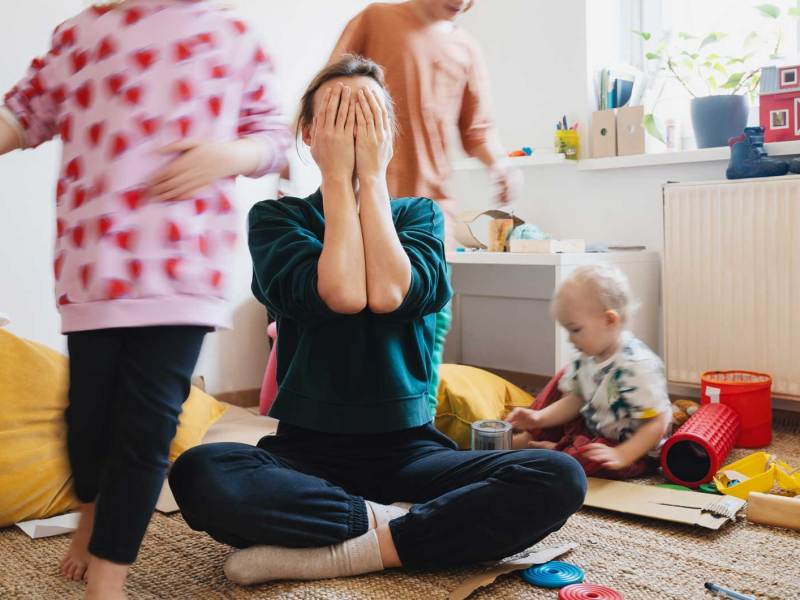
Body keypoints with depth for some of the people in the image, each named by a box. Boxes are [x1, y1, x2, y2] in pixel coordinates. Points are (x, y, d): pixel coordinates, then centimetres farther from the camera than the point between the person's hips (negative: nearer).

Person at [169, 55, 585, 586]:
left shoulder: (420, 214, 7)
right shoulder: (276, 217, 2)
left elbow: (390, 294, -15)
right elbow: (342, 294, -18)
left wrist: (372, 173, -9)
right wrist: (337, 175, -10)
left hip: (407, 447, 2)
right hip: (309, 447, -1)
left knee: (560, 479, -24)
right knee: (199, 475, -33)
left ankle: (356, 550, -20)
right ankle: (392, 526, -18)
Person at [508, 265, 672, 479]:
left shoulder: (637, 365, -29)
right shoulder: (587, 358, -2)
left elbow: (657, 423, -27)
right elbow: (574, 401, 5)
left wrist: (621, 456, -36)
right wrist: (539, 418, -10)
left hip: (636, 450, -9)